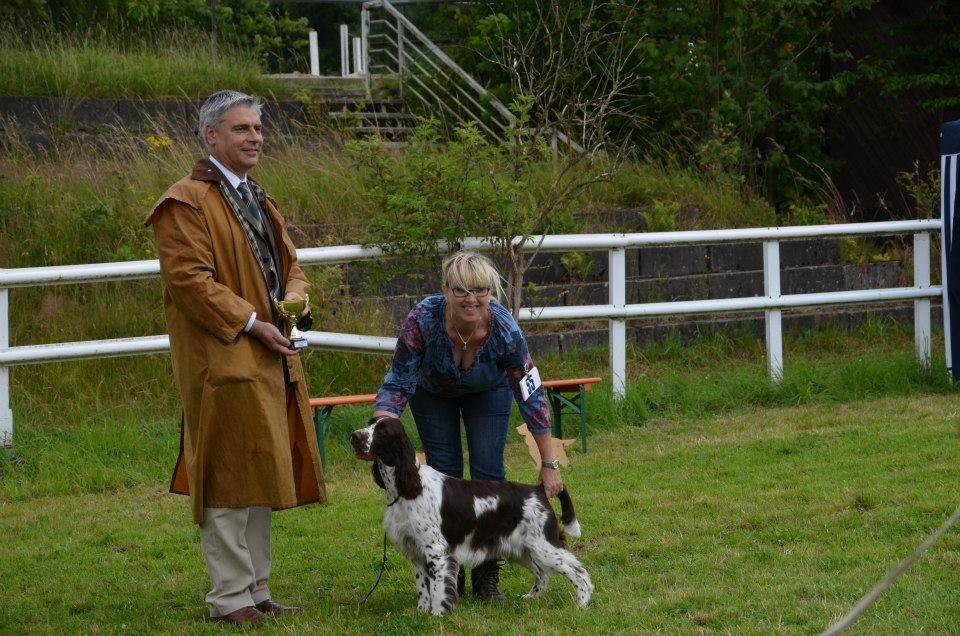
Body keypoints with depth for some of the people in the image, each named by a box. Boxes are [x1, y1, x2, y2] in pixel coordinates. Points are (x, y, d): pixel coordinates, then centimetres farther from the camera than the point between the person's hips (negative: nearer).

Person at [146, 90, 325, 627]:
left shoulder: (258, 200, 20)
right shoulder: (186, 204, -10)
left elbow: (289, 265, 24)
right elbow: (188, 278, -18)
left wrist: (294, 298, 1)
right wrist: (250, 323, -20)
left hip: (271, 362, 9)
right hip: (224, 361, -9)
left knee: (262, 479, 13)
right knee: (231, 481, -7)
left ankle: (257, 592, 20)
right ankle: (230, 598, -2)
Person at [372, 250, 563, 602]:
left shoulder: (505, 330, -38)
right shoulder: (422, 319, -40)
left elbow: (531, 398, -27)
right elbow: (398, 383, -31)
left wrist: (550, 464, -24)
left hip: (488, 391, 0)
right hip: (433, 390, 0)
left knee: (488, 471, -9)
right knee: (444, 472, -6)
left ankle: (487, 579, 1)